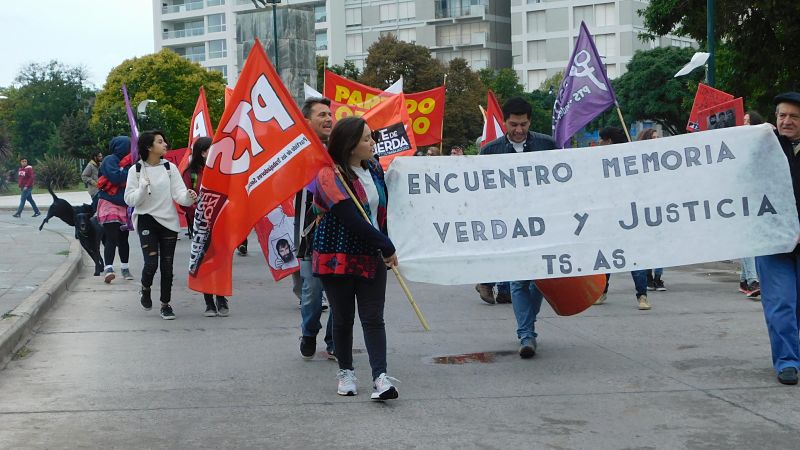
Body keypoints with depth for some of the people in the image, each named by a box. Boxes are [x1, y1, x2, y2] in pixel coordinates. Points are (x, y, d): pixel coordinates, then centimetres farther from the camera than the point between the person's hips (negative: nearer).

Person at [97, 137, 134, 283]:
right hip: (110, 204, -7)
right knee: (112, 238, -17)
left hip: (124, 206, 7)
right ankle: (108, 268, -23)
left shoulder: (127, 163, 14)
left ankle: (125, 268, 23)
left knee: (123, 239, 14)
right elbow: (115, 177, -23)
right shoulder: (110, 160, -8)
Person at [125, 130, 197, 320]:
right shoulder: (136, 170, -2)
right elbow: (130, 199, -4)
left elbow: (179, 193, -6)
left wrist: (188, 197, -27)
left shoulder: (169, 168, 3)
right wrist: (143, 187, -20)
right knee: (151, 263, -13)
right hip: (147, 220, -2)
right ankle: (145, 289, 20)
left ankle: (166, 304, 18)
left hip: (168, 221, 2)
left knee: (167, 265, 4)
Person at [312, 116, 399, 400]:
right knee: (343, 318, 8)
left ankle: (380, 377, -8)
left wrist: (383, 247, 6)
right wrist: (387, 248, -17)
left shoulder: (374, 168, 7)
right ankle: (346, 372, 24)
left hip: (371, 256, 4)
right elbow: (352, 220, -20)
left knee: (373, 318, -3)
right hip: (338, 257, -4)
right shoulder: (330, 175, -14)